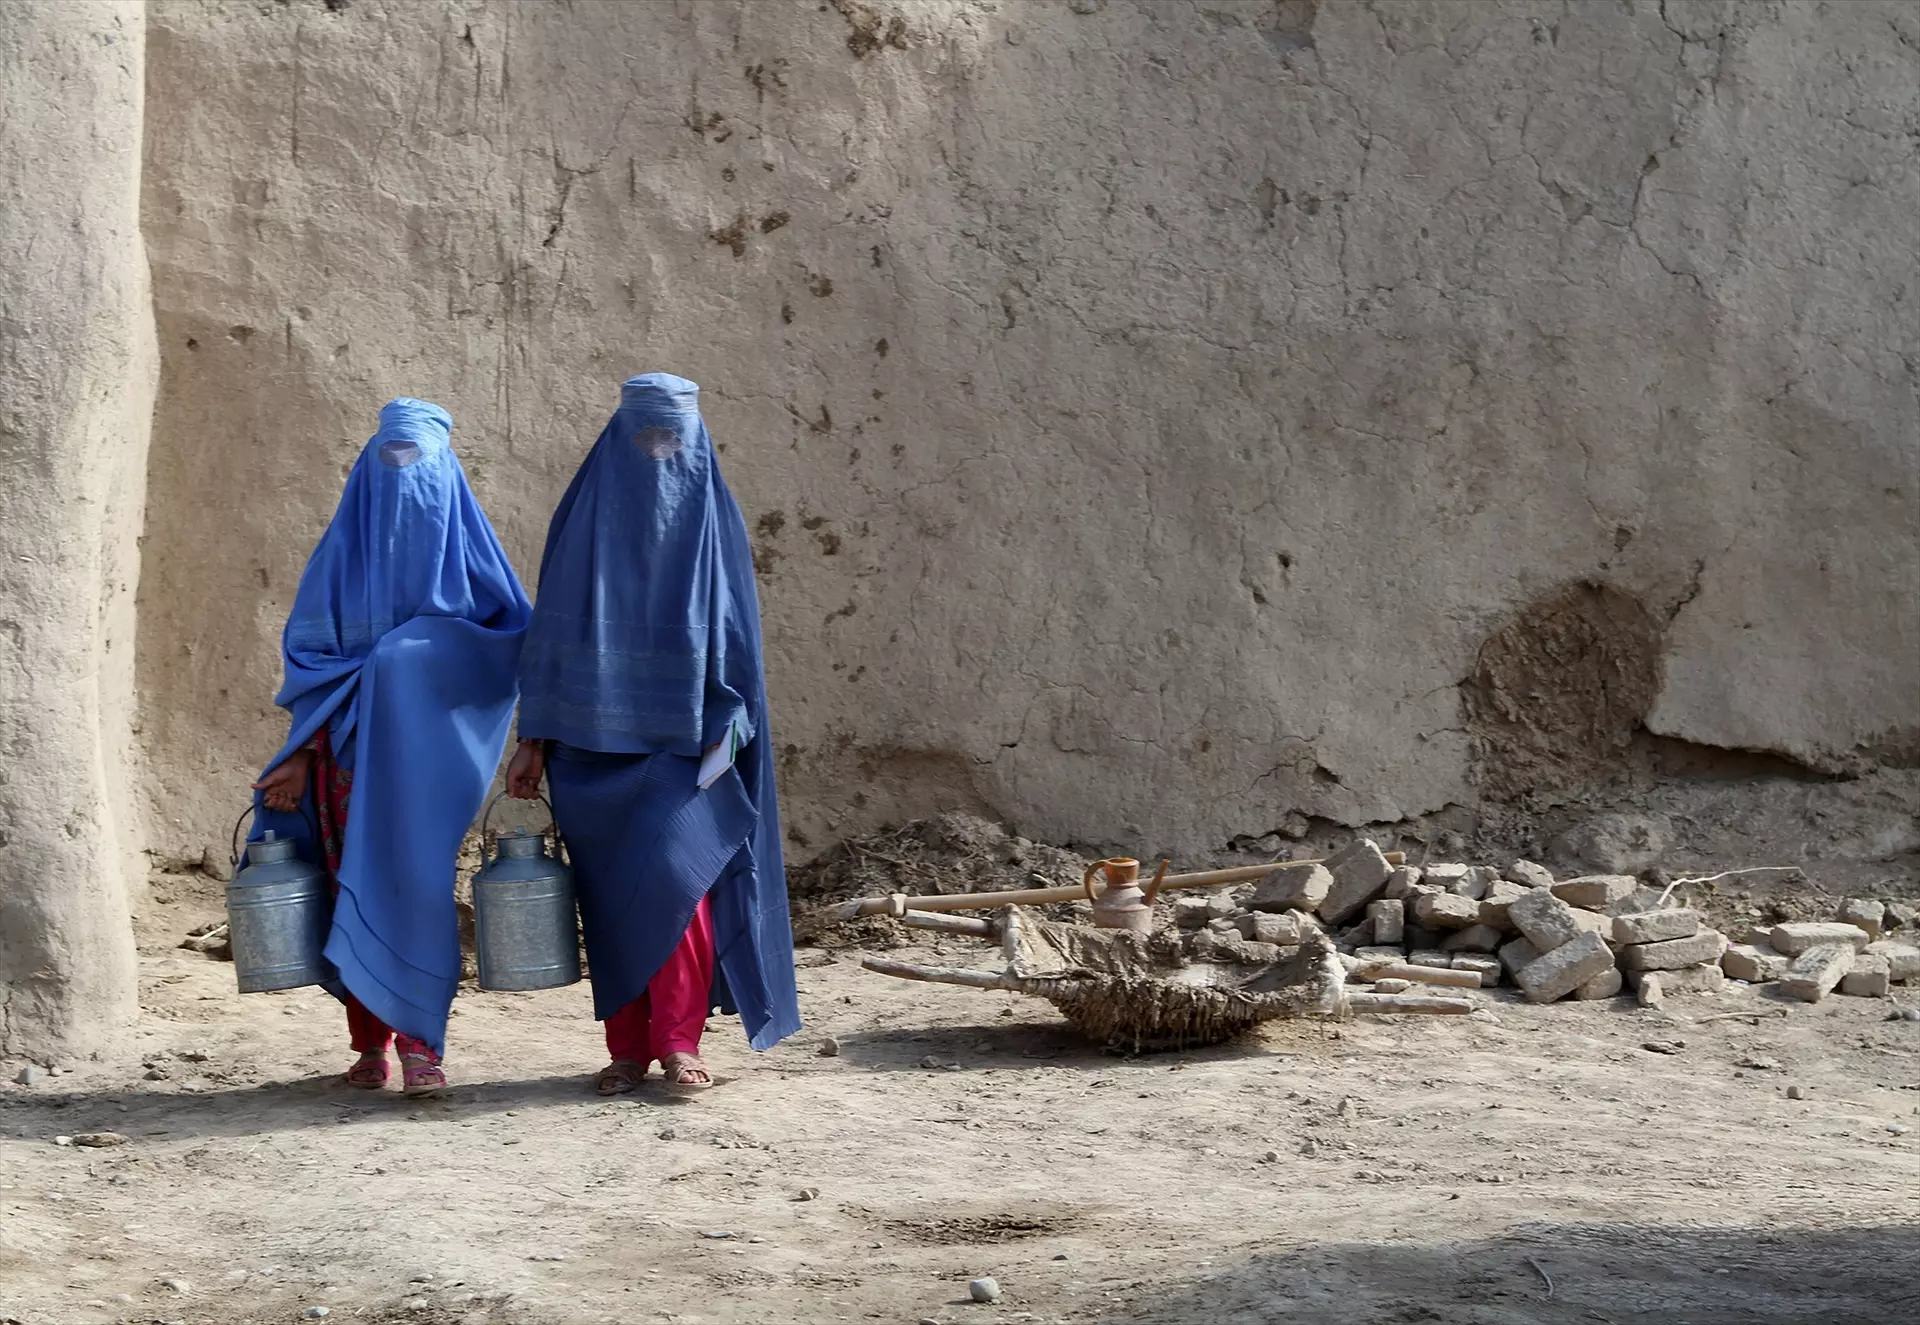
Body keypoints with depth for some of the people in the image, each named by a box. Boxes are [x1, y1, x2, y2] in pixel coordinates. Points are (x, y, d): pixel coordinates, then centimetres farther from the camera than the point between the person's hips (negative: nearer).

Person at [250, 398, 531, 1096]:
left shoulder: (463, 544, 7)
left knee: (419, 878, -11)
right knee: (355, 886, 0)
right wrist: (303, 751, -1)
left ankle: (419, 1040, -8)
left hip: (428, 740, -2)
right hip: (350, 743, 2)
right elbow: (307, 647, 8)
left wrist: (420, 650, -9)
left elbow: (514, 634, 4)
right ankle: (369, 1040, 8)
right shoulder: (343, 549, 10)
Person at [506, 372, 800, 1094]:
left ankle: (678, 1041, -10)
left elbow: (735, 632, 2)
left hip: (687, 737, -2)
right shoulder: (584, 517, 3)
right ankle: (626, 1047, 12)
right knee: (611, 889, 3)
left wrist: (725, 726, -10)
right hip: (598, 739, 2)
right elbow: (552, 629, 5)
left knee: (673, 869, -17)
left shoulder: (715, 519, 2)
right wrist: (534, 740, 2)